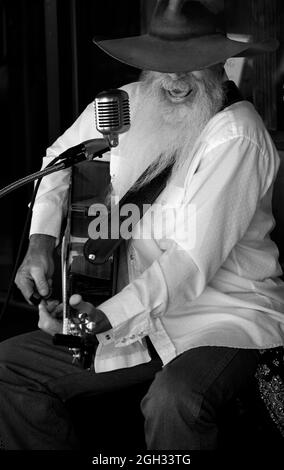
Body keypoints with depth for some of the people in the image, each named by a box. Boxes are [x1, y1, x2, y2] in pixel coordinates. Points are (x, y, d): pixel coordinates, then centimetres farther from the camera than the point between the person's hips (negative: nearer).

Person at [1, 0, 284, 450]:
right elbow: (59, 159, 23)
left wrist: (109, 317, -33)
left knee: (175, 399, -38)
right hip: (137, 316, 7)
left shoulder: (236, 134, -17)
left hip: (225, 315, -7)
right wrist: (40, 242, 7)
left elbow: (194, 259, -23)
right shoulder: (124, 105, 3)